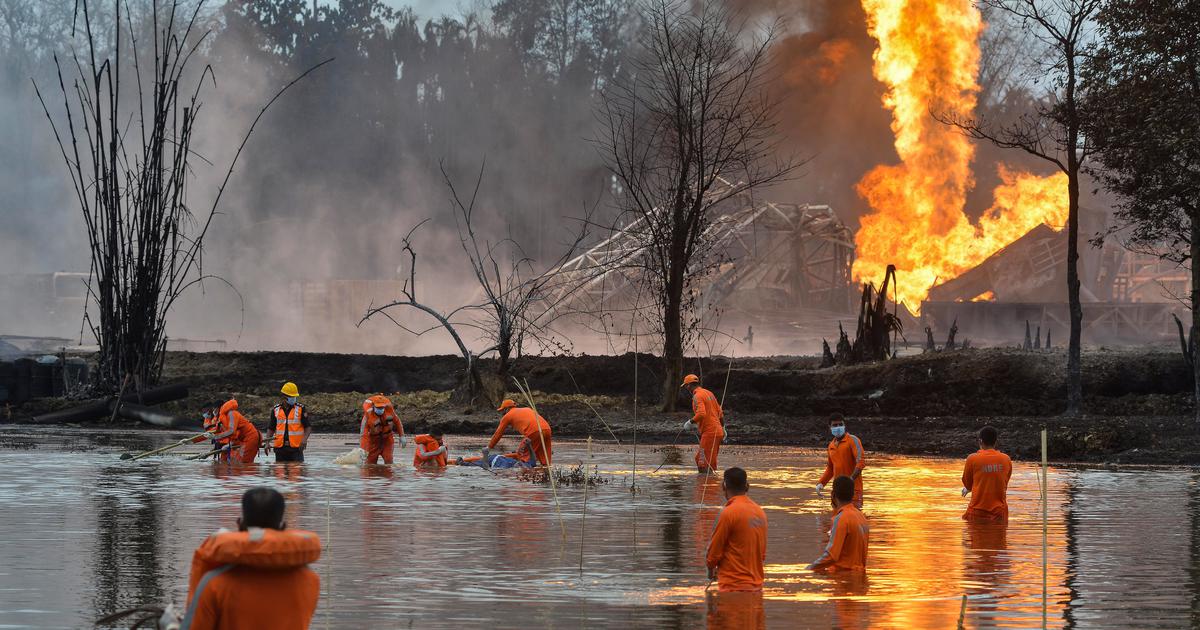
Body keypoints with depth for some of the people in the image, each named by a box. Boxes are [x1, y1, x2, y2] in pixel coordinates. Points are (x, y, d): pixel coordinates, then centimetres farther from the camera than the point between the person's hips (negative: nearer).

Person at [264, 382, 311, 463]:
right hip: (280, 447, 2)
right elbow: (271, 429, 14)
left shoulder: (300, 409, 2)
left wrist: (304, 439, -17)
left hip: (296, 447, -2)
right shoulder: (276, 410, 9)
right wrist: (267, 443, -1)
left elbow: (308, 427, 1)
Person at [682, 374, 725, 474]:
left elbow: (701, 414, -26)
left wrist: (690, 423, -13)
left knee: (707, 465, -9)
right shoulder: (708, 393, 17)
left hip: (709, 433, -10)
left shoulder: (697, 396, -11)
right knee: (699, 459, 16)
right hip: (718, 431, 10)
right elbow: (720, 413, 21)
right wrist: (723, 429, 27)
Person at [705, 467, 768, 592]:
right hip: (756, 585, 8)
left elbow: (713, 552, -7)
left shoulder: (728, 513, -13)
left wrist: (711, 571, 12)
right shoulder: (760, 511, 10)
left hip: (733, 586, -8)